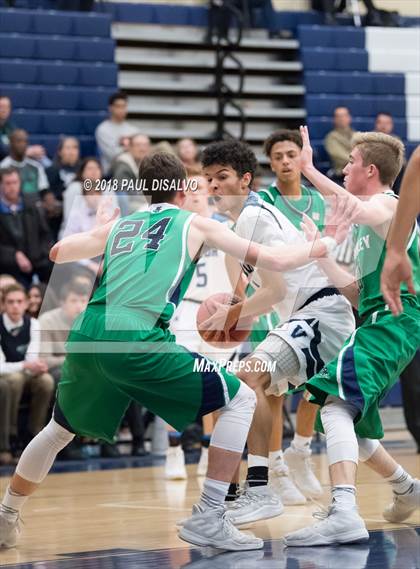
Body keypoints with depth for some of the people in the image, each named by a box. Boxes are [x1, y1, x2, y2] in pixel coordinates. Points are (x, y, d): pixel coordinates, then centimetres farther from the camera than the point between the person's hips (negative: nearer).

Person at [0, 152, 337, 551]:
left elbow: (57, 253, 41)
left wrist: (99, 230, 59)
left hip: (85, 336, 6)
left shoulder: (118, 226, 26)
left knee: (61, 429, 32)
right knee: (240, 400, 6)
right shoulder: (194, 223, 16)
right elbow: (274, 260, 14)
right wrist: (315, 248, 34)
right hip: (135, 339, -5)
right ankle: (207, 519, -3)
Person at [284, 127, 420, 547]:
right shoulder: (369, 222, 26)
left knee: (337, 402, -30)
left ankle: (344, 513, -45)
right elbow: (356, 293, 26)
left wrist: (309, 169, -25)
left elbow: (355, 209, -30)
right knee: (347, 428, 20)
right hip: (376, 322, 10)